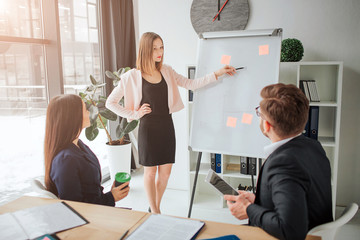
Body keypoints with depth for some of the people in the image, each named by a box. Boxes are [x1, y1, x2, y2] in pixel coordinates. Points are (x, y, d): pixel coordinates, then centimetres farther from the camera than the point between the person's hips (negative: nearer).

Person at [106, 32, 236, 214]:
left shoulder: (166, 71, 8)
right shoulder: (132, 76, -6)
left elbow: (190, 84, 5)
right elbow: (110, 103, -3)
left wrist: (217, 74, -3)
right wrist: (134, 114, -7)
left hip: (166, 125, 5)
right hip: (148, 127, -4)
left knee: (166, 170, 9)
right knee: (150, 171, 5)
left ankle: (155, 207, 30)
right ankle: (155, 213, 22)